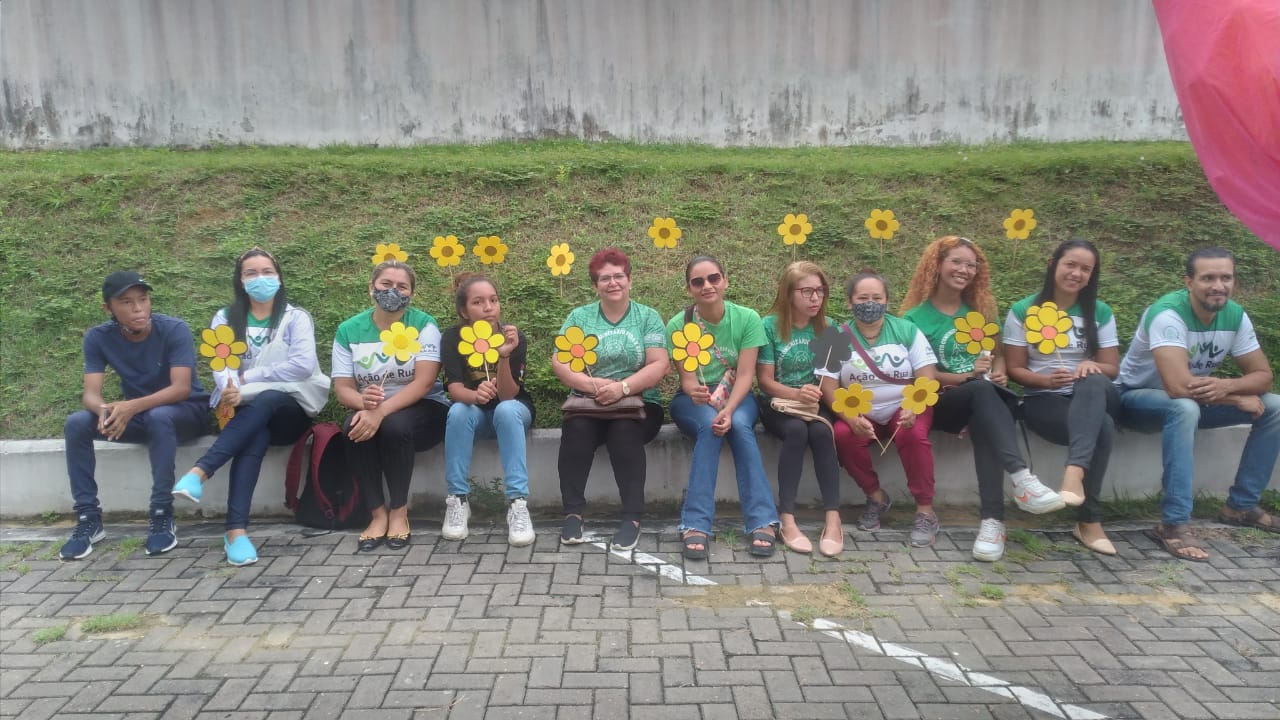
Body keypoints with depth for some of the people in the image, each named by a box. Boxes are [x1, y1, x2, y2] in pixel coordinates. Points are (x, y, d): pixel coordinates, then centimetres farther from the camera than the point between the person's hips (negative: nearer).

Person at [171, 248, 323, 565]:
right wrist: (229, 390, -29)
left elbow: (303, 366, -13)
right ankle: (237, 528, -46)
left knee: (264, 400, -37)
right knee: (255, 435, -36)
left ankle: (199, 471, -45)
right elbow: (221, 364, -5)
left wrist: (247, 377, -13)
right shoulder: (225, 319, 12)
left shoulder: (296, 317, 4)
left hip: (288, 410, -1)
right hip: (243, 411, 1)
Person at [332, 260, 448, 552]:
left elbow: (424, 382, -19)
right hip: (371, 409, 2)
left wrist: (381, 411, -33)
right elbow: (342, 388, -6)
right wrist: (363, 402, -31)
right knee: (354, 427, -30)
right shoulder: (348, 330, 0)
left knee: (394, 425, -34)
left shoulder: (424, 325, -8)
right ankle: (377, 514, -16)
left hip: (422, 409, -2)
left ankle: (399, 512, -15)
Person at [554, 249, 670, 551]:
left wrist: (623, 387, -22)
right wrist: (593, 385, -20)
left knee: (625, 430, -33)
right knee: (576, 427, -30)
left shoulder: (648, 317, 5)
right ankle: (573, 513, -20)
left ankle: (632, 517, -25)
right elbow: (559, 362, -2)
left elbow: (660, 365, -6)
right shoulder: (578, 317, 9)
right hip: (588, 404, 1)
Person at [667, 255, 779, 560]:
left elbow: (745, 375, -13)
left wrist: (729, 410, -31)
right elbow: (687, 377, -13)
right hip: (693, 402, 0)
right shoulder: (678, 325, -9)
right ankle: (696, 525, -35)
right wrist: (694, 392, -38)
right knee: (709, 425, -34)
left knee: (739, 425, -33)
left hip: (737, 399, 1)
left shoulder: (747, 318, -9)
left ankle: (762, 522, -32)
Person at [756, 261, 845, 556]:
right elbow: (765, 380, -7)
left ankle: (833, 518, -31)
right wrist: (796, 394, -23)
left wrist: (818, 394, -15)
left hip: (815, 403, 2)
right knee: (796, 431, -33)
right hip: (777, 402, -2)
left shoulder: (828, 327, 3)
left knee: (821, 432, -31)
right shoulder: (770, 325, -6)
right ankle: (787, 519, -30)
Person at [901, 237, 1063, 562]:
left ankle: (992, 520, -43)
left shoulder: (980, 309, 18)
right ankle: (1022, 479, -50)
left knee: (984, 425, -35)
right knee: (982, 389, -37)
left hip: (983, 402, 3)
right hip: (942, 403, -3)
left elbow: (998, 353, 19)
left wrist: (1000, 373, -4)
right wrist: (965, 377, -14)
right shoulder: (916, 317, 5)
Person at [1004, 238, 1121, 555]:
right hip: (1043, 399, -2)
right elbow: (1015, 369, 1)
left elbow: (1112, 368, 7)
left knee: (1092, 382, -38)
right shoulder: (1023, 311, 2)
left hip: (1094, 397, 2)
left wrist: (1093, 367, -17)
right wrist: (1047, 380, -19)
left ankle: (1075, 470, -53)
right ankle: (1090, 520, -32)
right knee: (1101, 427, -34)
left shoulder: (1100, 312, 9)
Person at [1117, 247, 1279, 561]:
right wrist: (1239, 397, -23)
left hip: (1194, 401, 7)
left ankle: (1241, 505, 6)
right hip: (1137, 398, -7)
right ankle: (1174, 524, -35)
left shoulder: (1235, 316, -7)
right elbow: (1179, 387, -39)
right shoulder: (1167, 314, -29)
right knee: (1185, 407, -38)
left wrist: (1226, 386, -26)